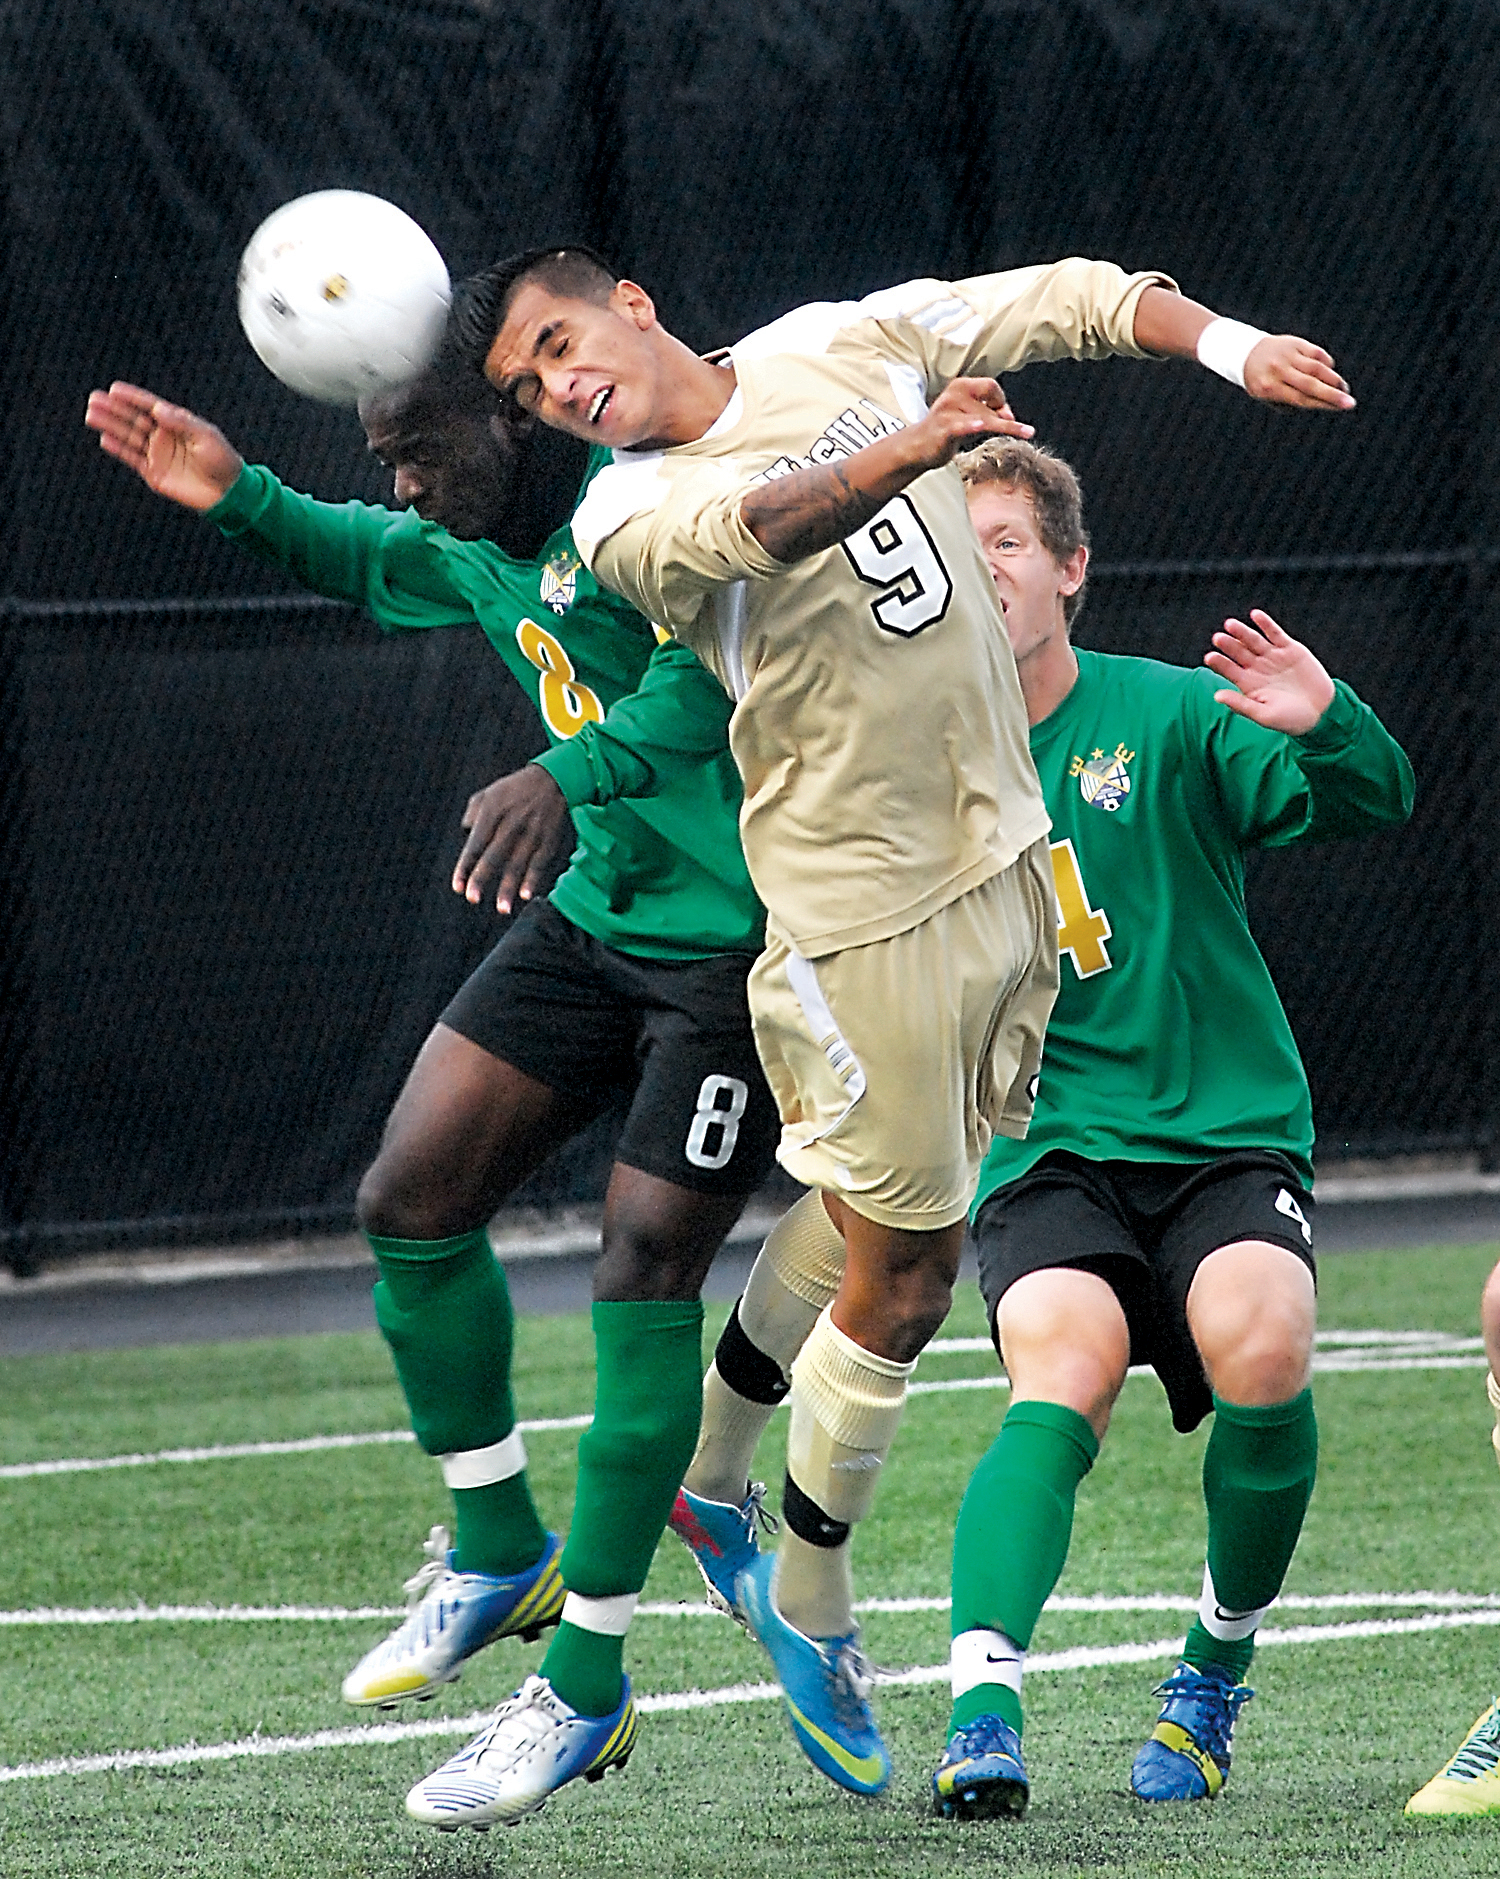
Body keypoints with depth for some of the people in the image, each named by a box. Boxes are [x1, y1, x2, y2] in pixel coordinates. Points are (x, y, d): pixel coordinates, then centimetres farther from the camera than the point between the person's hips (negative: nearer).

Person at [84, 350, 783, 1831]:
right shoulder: (483, 551, 8)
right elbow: (369, 564, 32)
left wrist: (571, 775, -46)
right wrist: (237, 499, 15)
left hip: (742, 923, -9)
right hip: (599, 916, 9)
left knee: (645, 1273, -10)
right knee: (411, 1197, 0)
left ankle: (588, 1689, -1)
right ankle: (499, 1552, 20)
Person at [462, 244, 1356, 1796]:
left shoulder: (841, 346, 4)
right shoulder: (626, 516, -13)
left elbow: (1068, 300, 9)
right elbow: (755, 521, -35)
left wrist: (1229, 346, -5)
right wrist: (905, 450, -52)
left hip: (999, 849, 5)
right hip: (861, 913, -5)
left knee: (869, 1215, 15)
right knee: (903, 1266, -1)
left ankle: (704, 1480, 33)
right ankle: (810, 1606, 18)